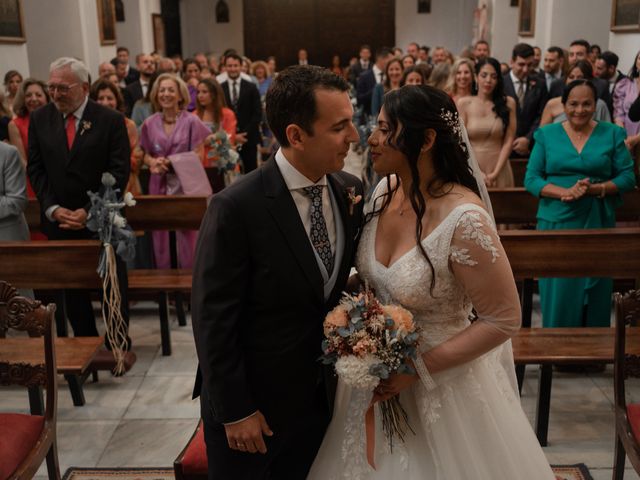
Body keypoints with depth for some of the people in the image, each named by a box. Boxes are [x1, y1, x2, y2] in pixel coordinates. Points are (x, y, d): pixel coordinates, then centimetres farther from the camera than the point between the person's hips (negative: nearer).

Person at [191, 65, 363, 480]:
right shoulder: (236, 208, -23)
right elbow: (213, 320, -17)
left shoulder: (351, 190, -5)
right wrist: (234, 412, -13)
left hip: (322, 395, 5)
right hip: (254, 402, -5)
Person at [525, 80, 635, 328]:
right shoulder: (547, 134, 6)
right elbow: (531, 179, 1)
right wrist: (564, 192, -16)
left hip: (598, 224, 0)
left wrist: (595, 189, -15)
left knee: (596, 296, 5)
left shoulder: (611, 134, 6)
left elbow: (628, 177, 3)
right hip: (556, 223, 0)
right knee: (558, 298, 2)